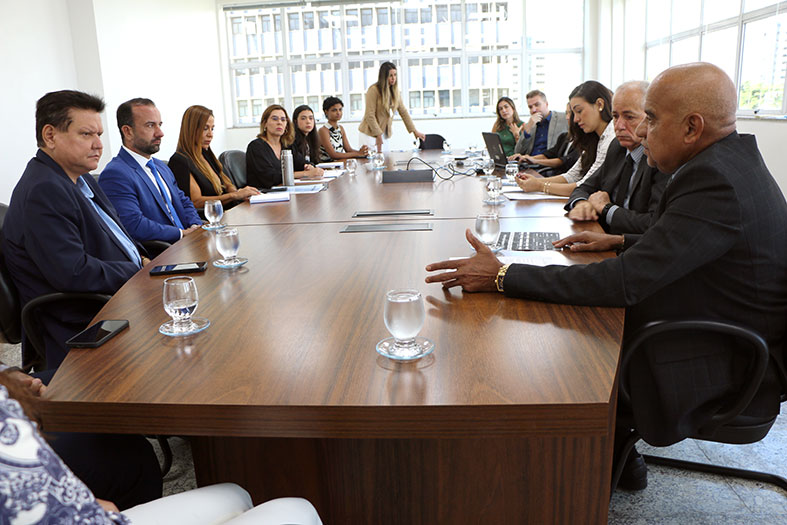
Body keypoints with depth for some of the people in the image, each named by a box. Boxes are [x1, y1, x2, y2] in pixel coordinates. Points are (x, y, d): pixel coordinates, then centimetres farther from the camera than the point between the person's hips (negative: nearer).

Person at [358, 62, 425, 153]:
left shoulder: (395, 91, 5)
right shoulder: (373, 90, -15)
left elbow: (403, 112, 8)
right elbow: (369, 116, -17)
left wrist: (414, 131, 4)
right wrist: (378, 135, -18)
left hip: (384, 133, 6)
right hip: (370, 133, -6)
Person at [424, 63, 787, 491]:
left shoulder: (716, 182, -28)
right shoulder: (729, 162, 3)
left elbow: (622, 283, -32)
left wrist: (502, 276, -30)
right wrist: (620, 241, 7)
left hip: (718, 371, -9)